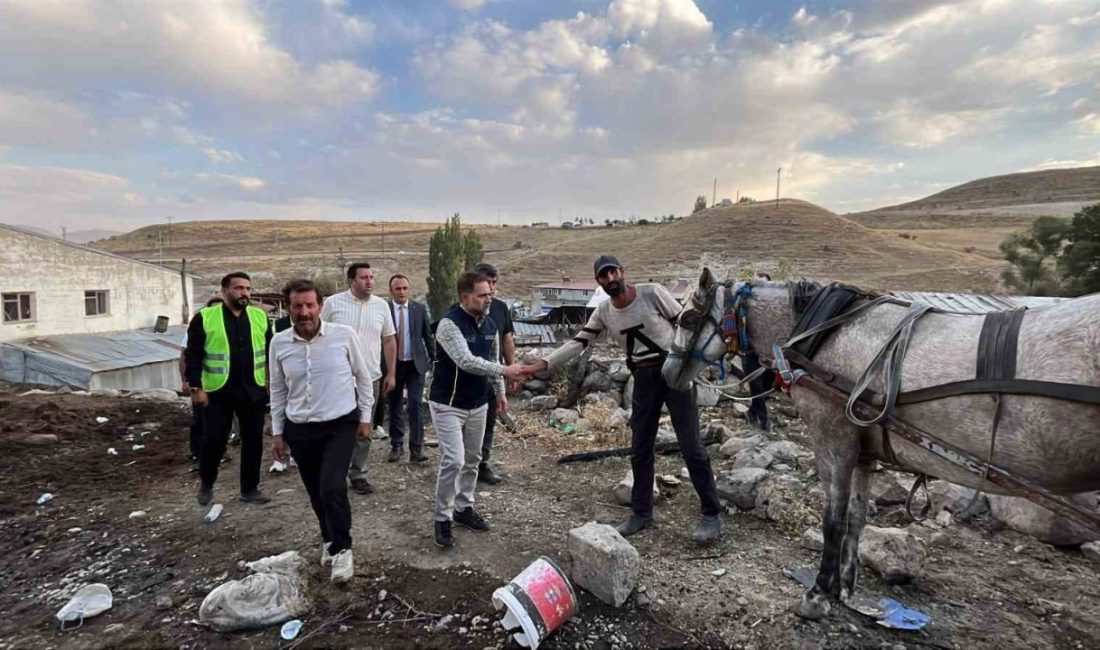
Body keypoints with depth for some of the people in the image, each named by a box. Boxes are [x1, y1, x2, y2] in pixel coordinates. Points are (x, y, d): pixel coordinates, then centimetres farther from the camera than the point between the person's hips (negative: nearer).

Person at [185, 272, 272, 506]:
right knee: (214, 440, 3)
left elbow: (270, 352, 10)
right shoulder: (204, 318, -5)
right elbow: (193, 355, -4)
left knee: (253, 441, 8)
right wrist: (196, 388, -9)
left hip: (254, 391, 3)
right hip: (217, 392, -3)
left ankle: (250, 489, 23)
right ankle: (206, 483, 30)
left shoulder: (260, 316, 5)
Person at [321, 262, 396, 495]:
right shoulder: (333, 303, -5)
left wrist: (391, 374, 5)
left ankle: (358, 474, 24)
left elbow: (389, 341, 8)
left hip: (371, 378, 3)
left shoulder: (381, 305, 2)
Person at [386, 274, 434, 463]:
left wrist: (433, 359, 7)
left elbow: (428, 336, 8)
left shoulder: (419, 309, 2)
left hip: (415, 364, 0)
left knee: (415, 406, -6)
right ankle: (396, 446, 23)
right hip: (393, 365, 0)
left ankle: (416, 449, -3)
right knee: (394, 407, 10)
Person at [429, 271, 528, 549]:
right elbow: (466, 361, -33)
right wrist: (505, 371, -33)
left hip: (478, 404, 7)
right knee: (453, 461, -11)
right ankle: (443, 518, 7)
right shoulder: (449, 323, -22)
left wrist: (500, 391, 16)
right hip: (448, 404, -7)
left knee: (472, 459, 15)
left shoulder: (489, 323, 3)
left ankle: (464, 507, 33)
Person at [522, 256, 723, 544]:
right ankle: (642, 513, 25)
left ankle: (711, 515, 11)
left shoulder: (652, 292, -10)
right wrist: (544, 363, -9)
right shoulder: (603, 312, 1)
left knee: (691, 445, -2)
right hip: (644, 378, 4)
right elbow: (579, 342, 0)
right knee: (640, 449, 9)